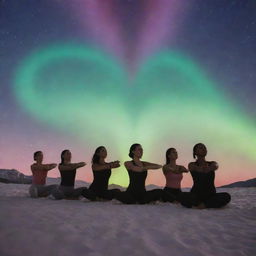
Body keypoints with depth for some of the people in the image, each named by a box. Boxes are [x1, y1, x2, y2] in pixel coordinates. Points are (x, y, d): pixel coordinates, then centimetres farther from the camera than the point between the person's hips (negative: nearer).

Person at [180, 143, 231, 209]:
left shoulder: (212, 164, 9)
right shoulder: (191, 165, 3)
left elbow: (215, 166, -17)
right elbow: (197, 169, -22)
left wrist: (208, 168, -42)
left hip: (211, 195, 2)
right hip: (196, 195, -2)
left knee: (227, 196, -29)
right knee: (184, 200, -36)